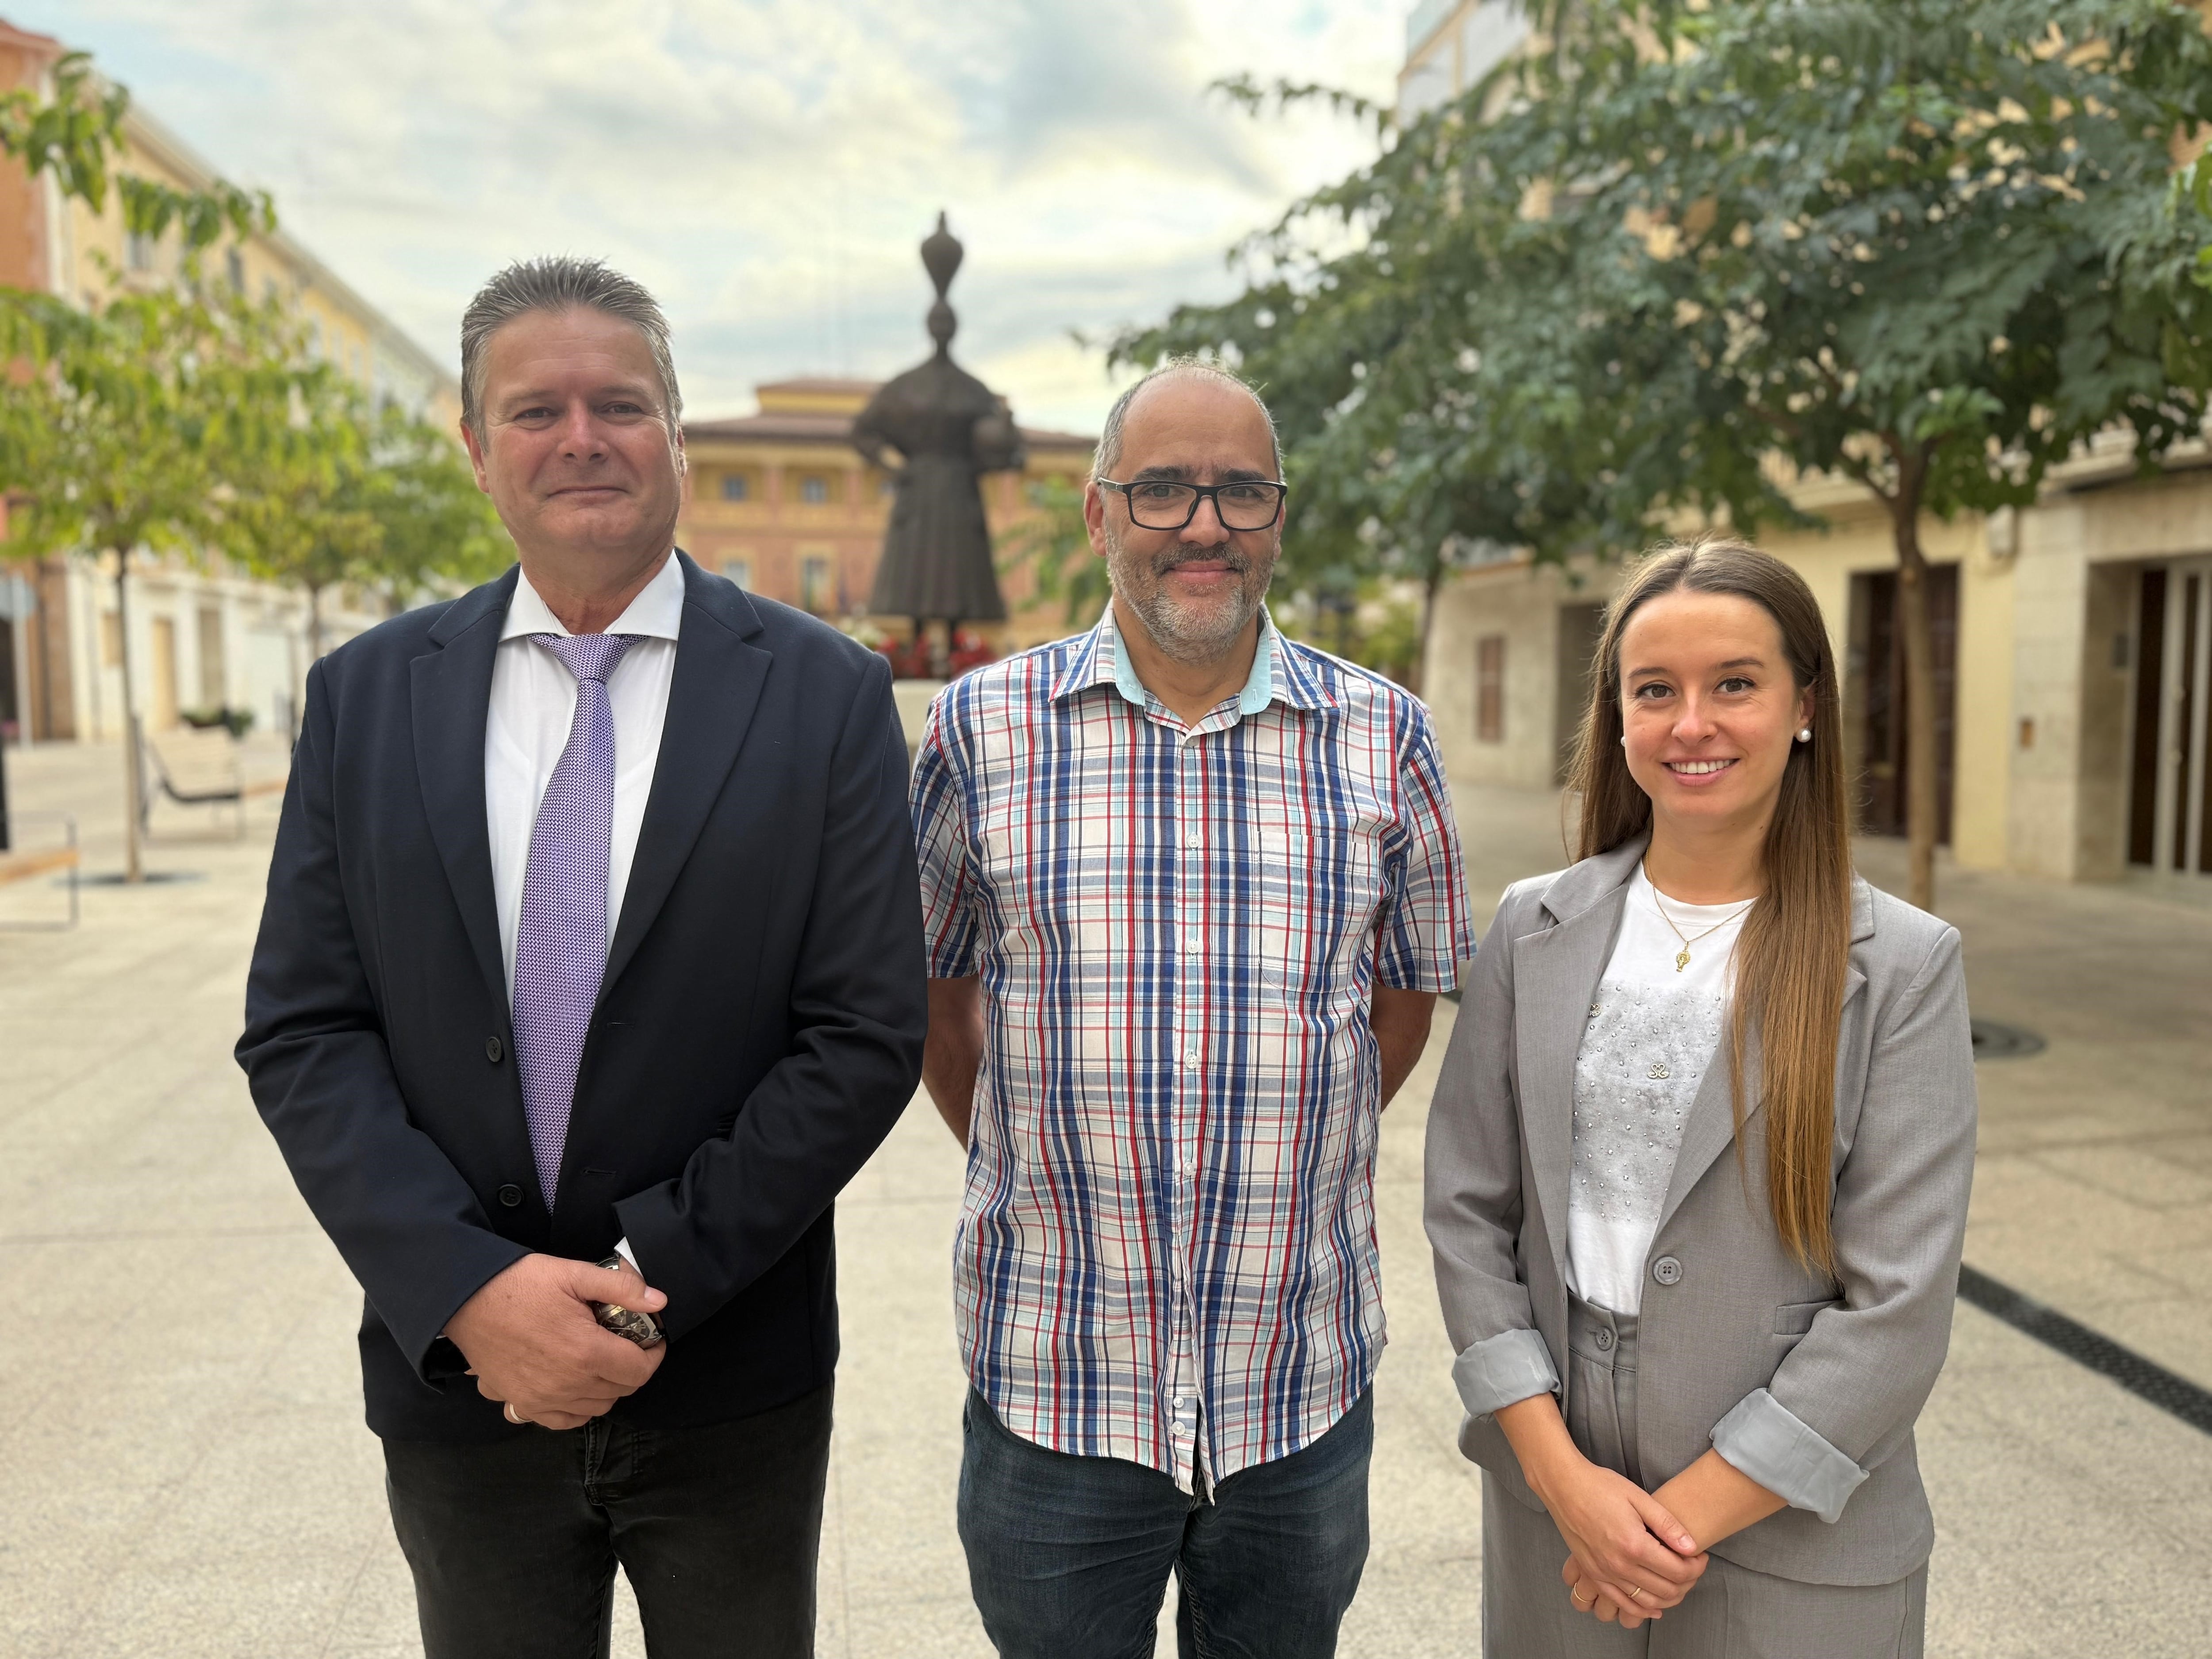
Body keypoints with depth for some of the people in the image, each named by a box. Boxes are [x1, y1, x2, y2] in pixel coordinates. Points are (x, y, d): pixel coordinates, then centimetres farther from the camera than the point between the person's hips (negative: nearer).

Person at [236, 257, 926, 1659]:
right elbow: (301, 1033, -2)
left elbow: (868, 1035, -10)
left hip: (732, 1379, -1)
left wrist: (656, 1274, -15)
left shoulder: (824, 692, -7)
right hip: (456, 1371, 2)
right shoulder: (367, 696, 1)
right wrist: (469, 1291, -14)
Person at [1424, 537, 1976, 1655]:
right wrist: (1560, 1471, -10)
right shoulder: (1533, 928, -2)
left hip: (1794, 1539, -2)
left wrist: (1694, 1510, -12)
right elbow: (1467, 1210, -3)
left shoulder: (1903, 964, -9)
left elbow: (1900, 1301, -11)